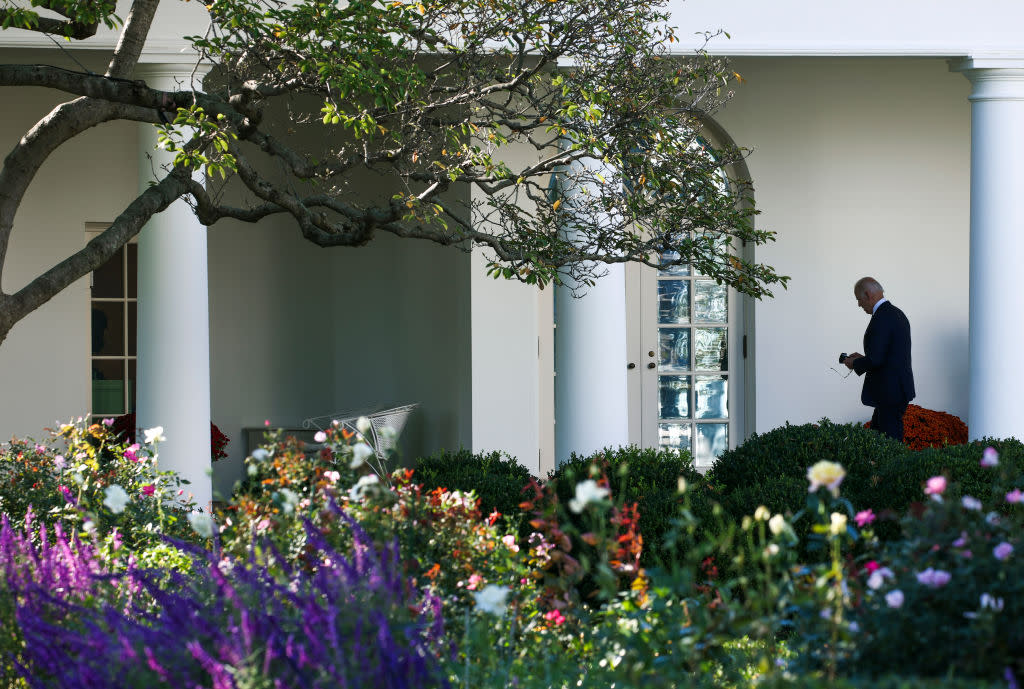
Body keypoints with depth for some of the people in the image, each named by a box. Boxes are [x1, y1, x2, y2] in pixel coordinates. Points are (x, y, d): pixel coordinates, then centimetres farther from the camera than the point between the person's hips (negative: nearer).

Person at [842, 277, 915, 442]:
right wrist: (862, 358, 17)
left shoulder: (881, 318, -18)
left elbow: (875, 359, -23)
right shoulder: (898, 314, 14)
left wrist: (855, 364, -4)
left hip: (891, 393, -10)